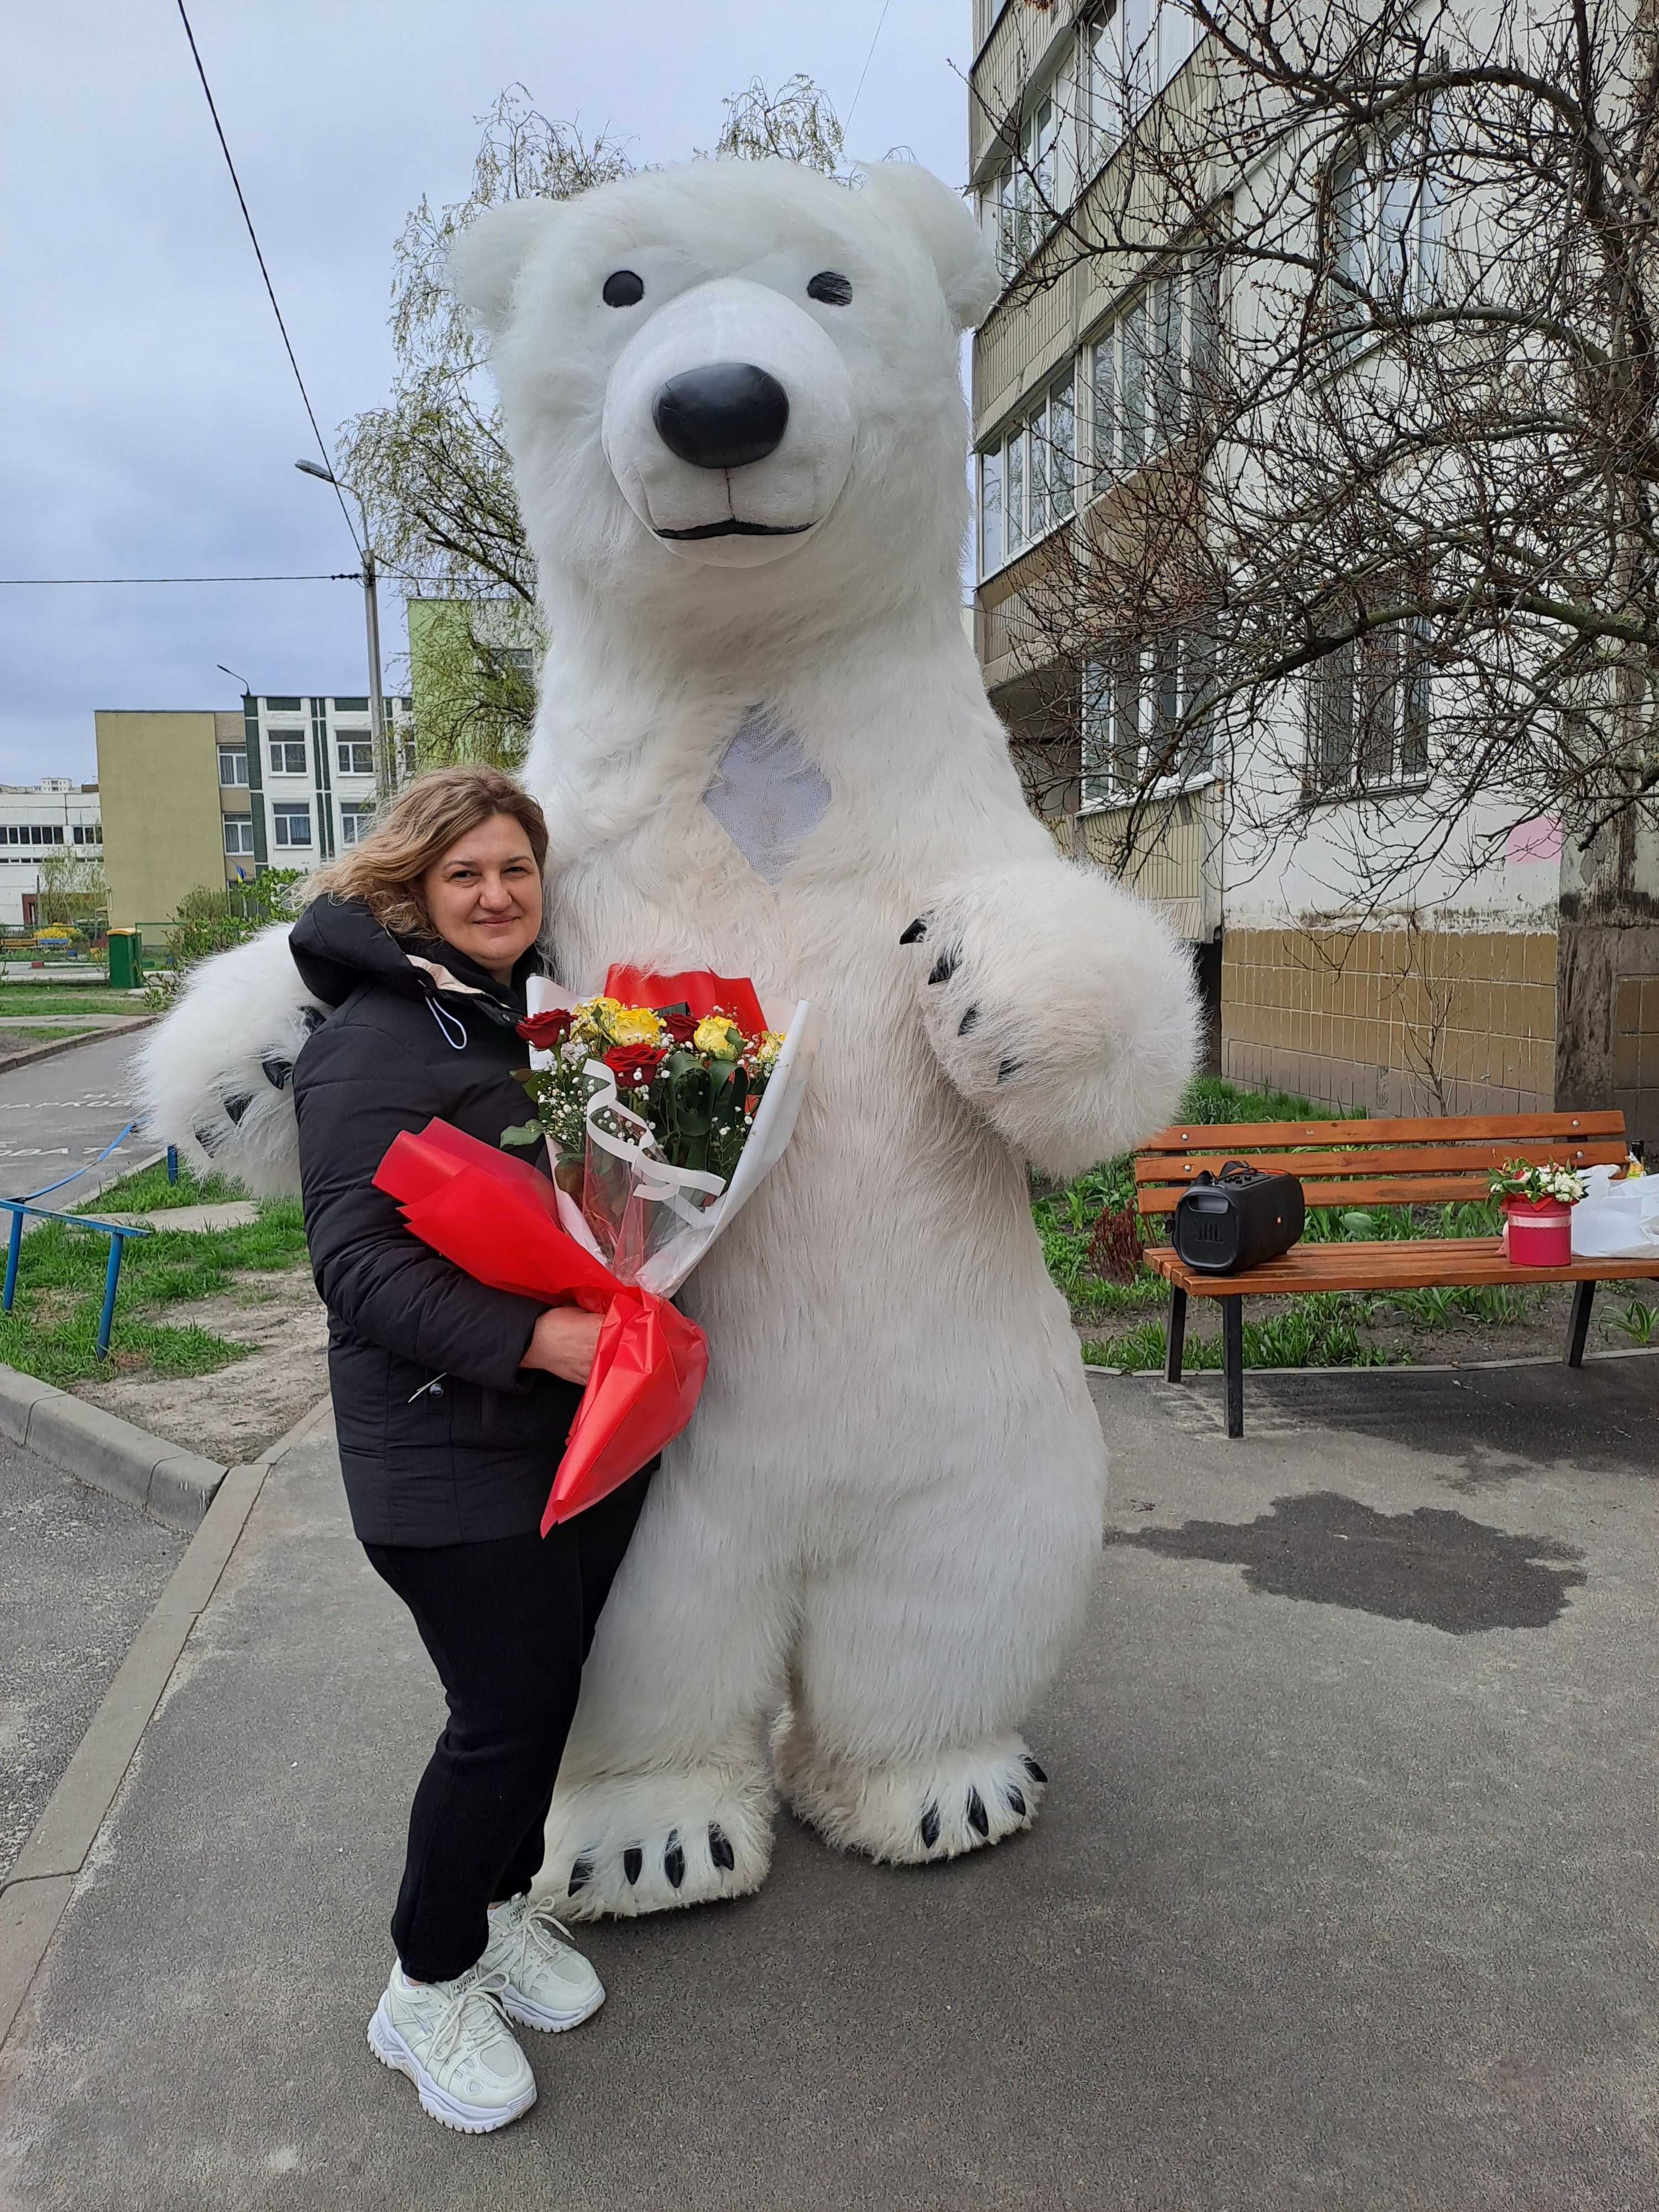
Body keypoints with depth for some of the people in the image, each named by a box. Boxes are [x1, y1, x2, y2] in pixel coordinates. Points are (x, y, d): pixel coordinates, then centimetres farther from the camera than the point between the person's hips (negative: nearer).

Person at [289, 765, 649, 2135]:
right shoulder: (374, 1042, -13)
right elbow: (360, 1263, -20)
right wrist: (540, 1338, -30)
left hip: (588, 1433, 7)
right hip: (455, 1458, -7)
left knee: (549, 1690, 17)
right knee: (503, 1715, 1)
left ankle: (505, 1902, 42)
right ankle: (427, 1991, 25)